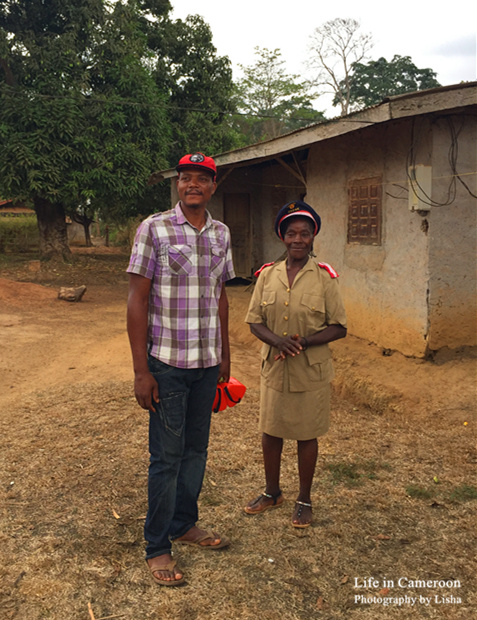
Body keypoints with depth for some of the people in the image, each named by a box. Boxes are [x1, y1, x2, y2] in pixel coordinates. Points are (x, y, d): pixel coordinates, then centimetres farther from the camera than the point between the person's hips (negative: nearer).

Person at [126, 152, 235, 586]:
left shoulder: (221, 234, 7)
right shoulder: (154, 229, -9)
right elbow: (137, 300, -10)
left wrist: (225, 356, 16)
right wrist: (141, 371, -13)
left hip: (207, 363, 5)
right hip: (167, 363, -5)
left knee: (196, 449, 16)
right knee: (167, 456, 3)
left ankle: (184, 524, 36)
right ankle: (157, 547, 21)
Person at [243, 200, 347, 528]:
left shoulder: (324, 277, -7)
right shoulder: (268, 274, 0)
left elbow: (339, 327, -6)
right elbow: (254, 321, 2)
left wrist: (303, 342, -21)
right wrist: (277, 340, -19)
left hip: (311, 370, -2)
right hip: (274, 367, 3)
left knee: (307, 436, 10)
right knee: (270, 432, 14)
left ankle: (304, 500, 30)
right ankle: (272, 492, 36)